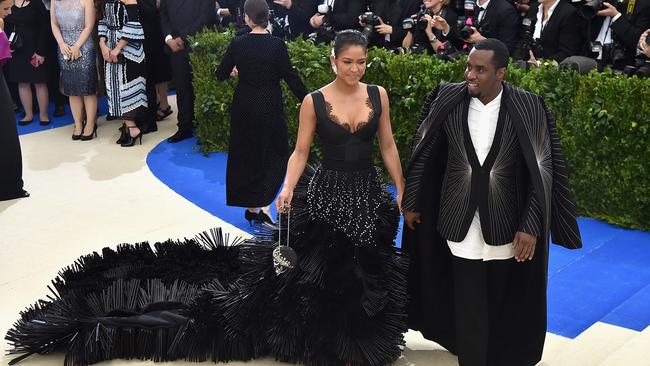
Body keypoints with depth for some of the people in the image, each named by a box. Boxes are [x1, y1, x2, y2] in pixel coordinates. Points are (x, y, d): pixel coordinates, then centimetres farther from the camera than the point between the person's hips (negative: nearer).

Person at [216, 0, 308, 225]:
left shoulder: (237, 44, -7)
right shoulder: (277, 45, -14)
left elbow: (221, 75, 2)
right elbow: (291, 78, -13)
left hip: (243, 107, 2)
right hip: (270, 107, -2)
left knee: (246, 155, 17)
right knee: (276, 155, 12)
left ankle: (251, 207, 24)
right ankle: (265, 206, -3)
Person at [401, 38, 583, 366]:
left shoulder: (528, 108, -13)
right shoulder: (447, 100, -8)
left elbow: (541, 171, -9)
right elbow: (423, 155, 3)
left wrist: (531, 226, -13)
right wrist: (412, 202, 8)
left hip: (505, 220, 0)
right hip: (460, 219, 0)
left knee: (502, 298, 18)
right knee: (468, 301, 5)